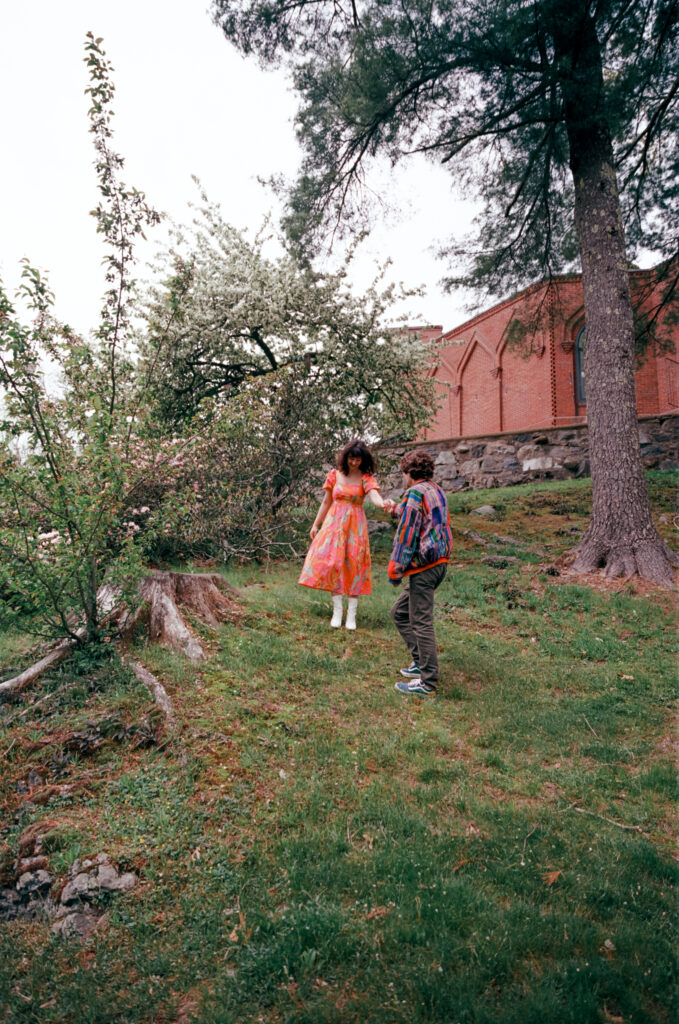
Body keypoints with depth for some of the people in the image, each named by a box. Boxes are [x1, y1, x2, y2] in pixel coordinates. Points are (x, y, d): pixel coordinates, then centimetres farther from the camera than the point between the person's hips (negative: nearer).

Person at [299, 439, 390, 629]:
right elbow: (326, 502, 12)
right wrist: (316, 524, 12)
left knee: (354, 566, -2)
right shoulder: (334, 475, 4)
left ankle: (351, 615, 1)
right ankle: (337, 611, 3)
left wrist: (384, 504, -45)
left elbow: (374, 495, -22)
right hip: (334, 524, 2)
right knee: (333, 563, -5)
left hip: (355, 526, -1)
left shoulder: (366, 478, -2)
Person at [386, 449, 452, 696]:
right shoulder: (437, 492, 16)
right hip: (439, 562, 10)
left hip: (423, 565, -10)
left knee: (421, 622, -3)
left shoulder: (416, 493, -12)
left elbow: (406, 533, -17)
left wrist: (395, 568, -12)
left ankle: (428, 682, 3)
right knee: (400, 612, 19)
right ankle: (422, 662, 23)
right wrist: (395, 509, 48)